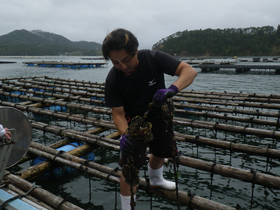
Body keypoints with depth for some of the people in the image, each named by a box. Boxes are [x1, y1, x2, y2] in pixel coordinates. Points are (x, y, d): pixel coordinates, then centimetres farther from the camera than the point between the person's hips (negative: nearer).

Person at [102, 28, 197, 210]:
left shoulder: (153, 58, -26)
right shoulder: (113, 79, -25)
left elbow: (190, 71, -30)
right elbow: (118, 113, -22)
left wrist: (173, 89, -50)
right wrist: (125, 134, -42)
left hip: (160, 116, 3)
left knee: (161, 152, 24)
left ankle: (155, 180, 58)